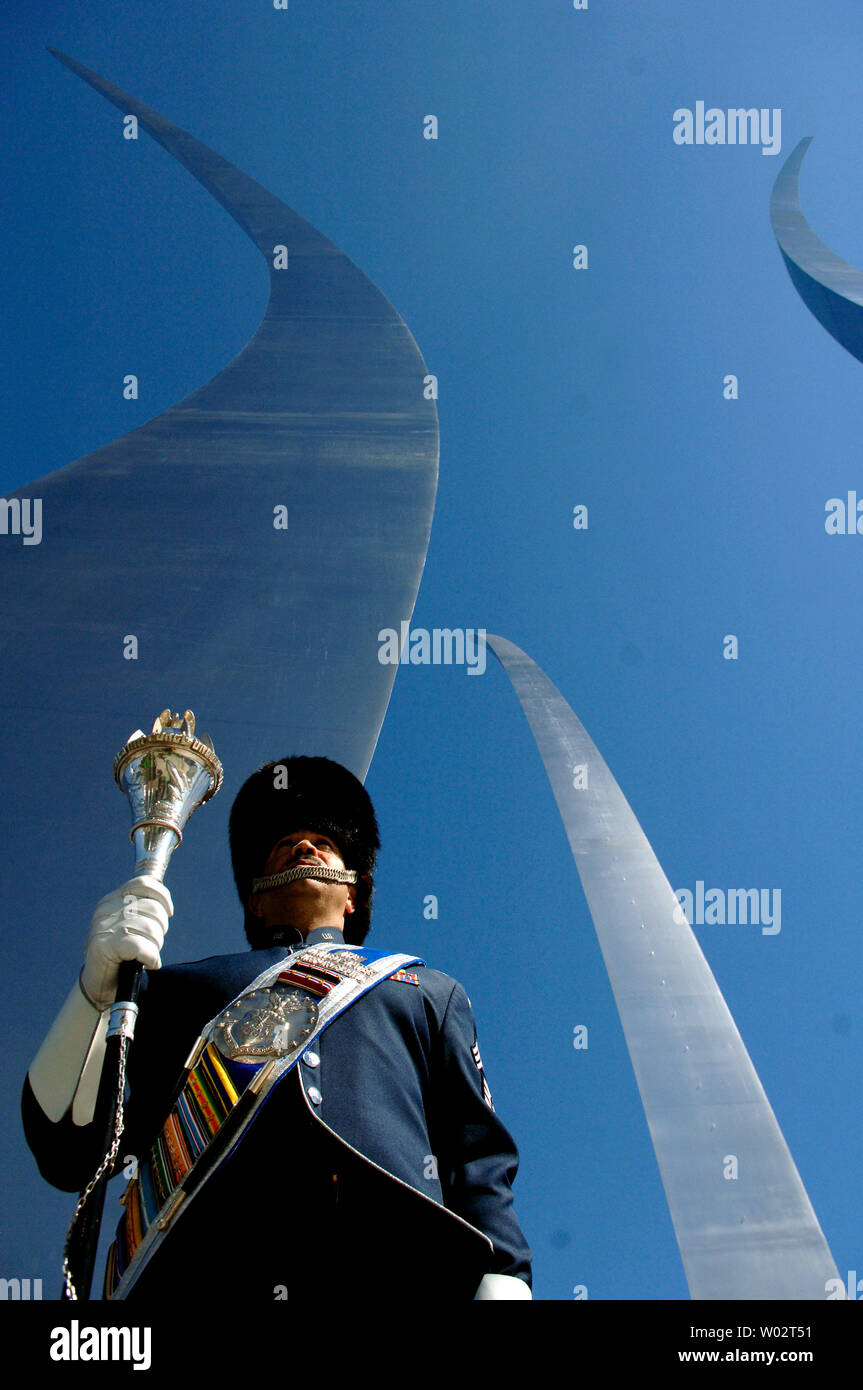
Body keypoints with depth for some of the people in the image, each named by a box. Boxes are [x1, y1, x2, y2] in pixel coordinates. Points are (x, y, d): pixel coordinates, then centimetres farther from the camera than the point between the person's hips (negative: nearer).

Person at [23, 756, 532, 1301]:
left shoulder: (431, 992, 31)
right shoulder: (178, 989, 29)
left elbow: (481, 1162, 18)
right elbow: (66, 1153, 16)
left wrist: (502, 1283, -2)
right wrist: (98, 985, 0)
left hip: (393, 1268, 0)